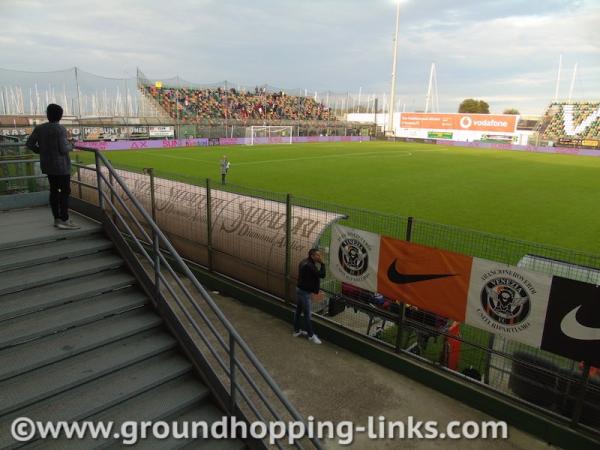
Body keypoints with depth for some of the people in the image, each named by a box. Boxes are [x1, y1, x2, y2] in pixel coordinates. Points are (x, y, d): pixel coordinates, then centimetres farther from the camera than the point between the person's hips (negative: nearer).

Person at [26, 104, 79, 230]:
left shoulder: (39, 128, 3)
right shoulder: (60, 129, -15)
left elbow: (29, 144, 4)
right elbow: (63, 149, -19)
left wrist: (42, 151, 18)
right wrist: (70, 146, 2)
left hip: (47, 164, 7)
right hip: (60, 165, -7)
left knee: (54, 190, 12)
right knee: (65, 191, -3)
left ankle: (57, 219, 16)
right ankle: (64, 221, -6)